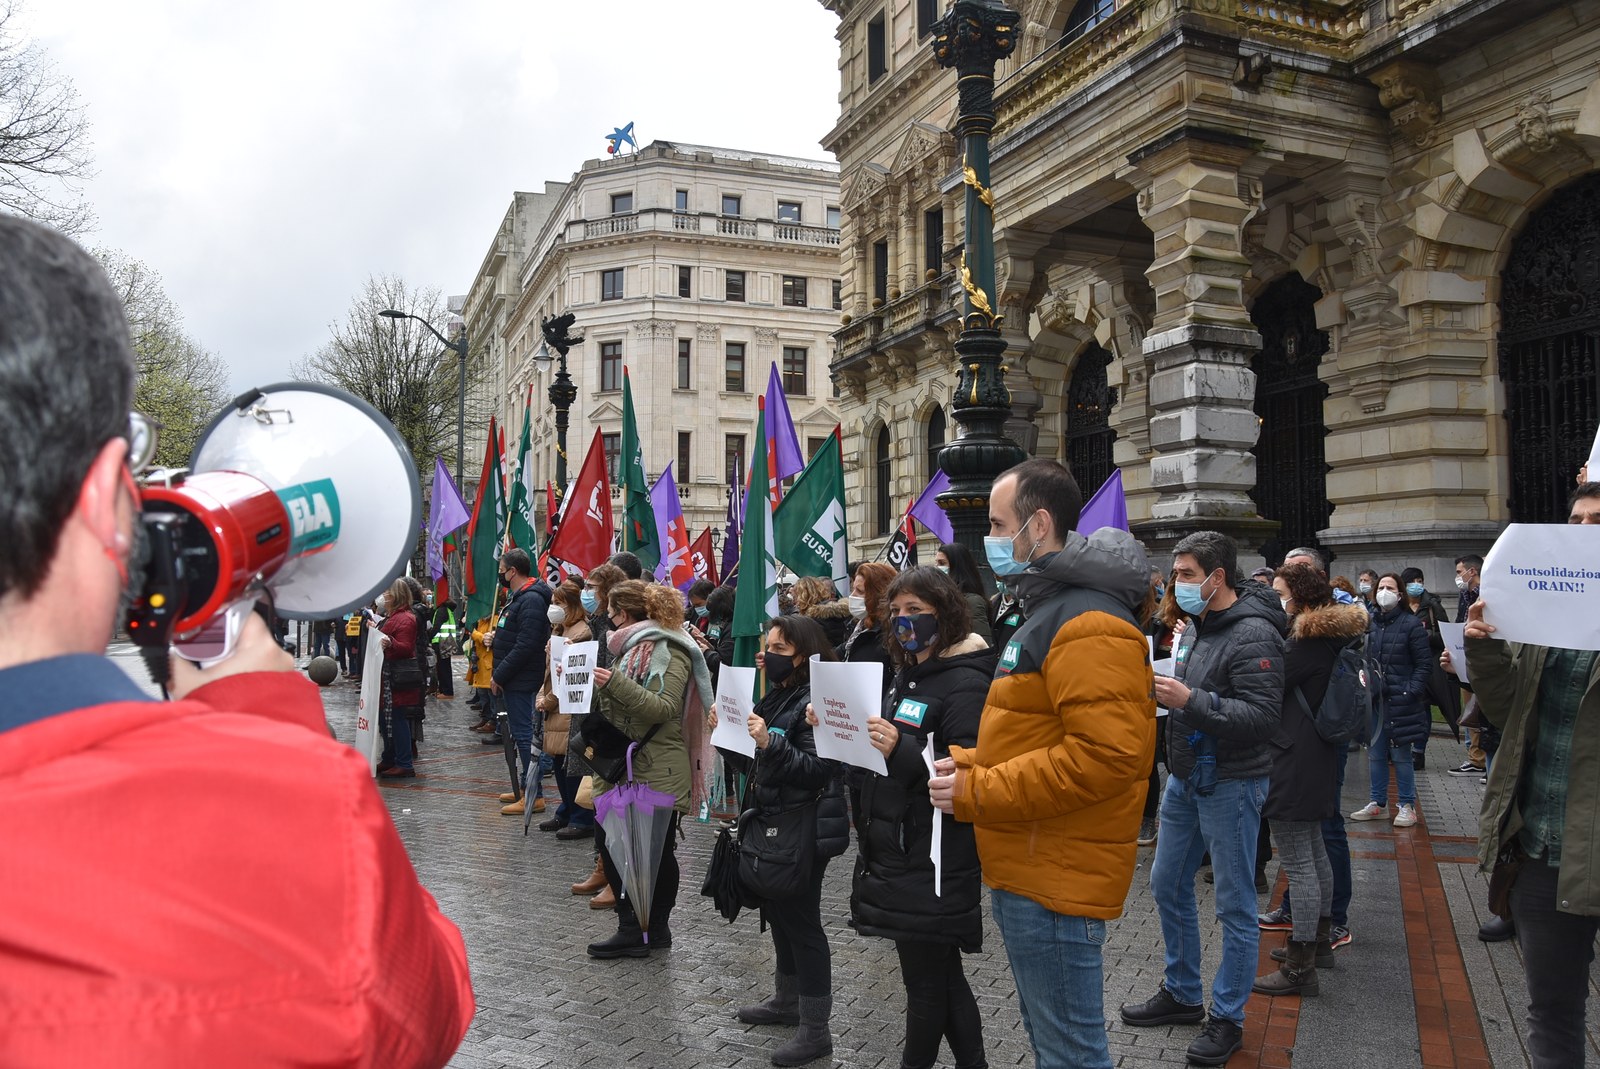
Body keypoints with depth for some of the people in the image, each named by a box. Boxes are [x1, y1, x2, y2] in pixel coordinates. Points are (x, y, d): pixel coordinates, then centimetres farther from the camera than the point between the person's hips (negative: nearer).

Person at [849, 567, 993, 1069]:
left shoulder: (965, 684, -15)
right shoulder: (908, 675, 13)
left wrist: (902, 752, -34)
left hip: (933, 860, -9)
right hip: (897, 853, 9)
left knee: (926, 978, 4)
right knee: (942, 975, 18)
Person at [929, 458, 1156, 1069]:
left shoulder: (1087, 626, -19)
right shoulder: (1045, 609, 16)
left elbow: (1105, 755, -29)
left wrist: (977, 792, -22)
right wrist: (969, 763, 6)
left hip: (1055, 880, -11)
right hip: (1025, 870, 11)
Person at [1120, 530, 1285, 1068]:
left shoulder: (1254, 635, -19)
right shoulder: (1196, 624, 9)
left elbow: (1262, 716, -27)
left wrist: (1190, 700, -29)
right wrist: (1163, 688, 0)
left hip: (1230, 785, -9)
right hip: (1185, 777, 9)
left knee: (1235, 906, 5)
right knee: (1168, 885, 17)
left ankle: (1227, 1018, 20)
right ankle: (1182, 993, 34)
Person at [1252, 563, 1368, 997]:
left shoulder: (1305, 641, -18)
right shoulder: (1336, 634, 12)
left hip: (1294, 762, -11)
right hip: (1319, 759, 11)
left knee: (1297, 862, -6)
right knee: (1314, 851, 21)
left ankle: (1300, 968, -2)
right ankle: (1319, 941, 35)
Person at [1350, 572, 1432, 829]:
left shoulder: (1411, 624, -5)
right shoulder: (1368, 623, 7)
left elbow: (1424, 663, -5)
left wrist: (1412, 691, -13)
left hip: (1400, 701, -4)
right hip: (1373, 699, 5)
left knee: (1400, 755, 1)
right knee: (1375, 754, 10)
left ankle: (1407, 806, 14)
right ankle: (1378, 803, 21)